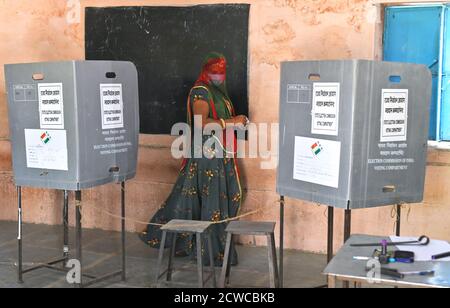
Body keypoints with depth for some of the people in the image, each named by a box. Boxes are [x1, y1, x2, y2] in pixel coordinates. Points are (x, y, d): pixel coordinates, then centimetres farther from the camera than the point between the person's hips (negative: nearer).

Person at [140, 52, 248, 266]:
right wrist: (231, 122, -20)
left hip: (220, 154, 9)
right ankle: (213, 252, 7)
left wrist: (236, 121, 9)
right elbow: (202, 123, -23)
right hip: (207, 154, -9)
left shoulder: (218, 92, 18)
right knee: (211, 201, -4)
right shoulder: (200, 92, -11)